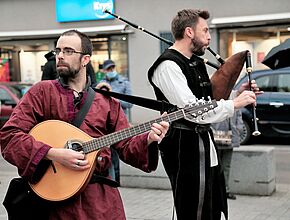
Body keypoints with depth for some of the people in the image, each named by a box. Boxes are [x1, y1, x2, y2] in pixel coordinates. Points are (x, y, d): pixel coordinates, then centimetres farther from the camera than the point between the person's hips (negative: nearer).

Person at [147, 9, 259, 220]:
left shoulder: (195, 64, 16)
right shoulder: (168, 66, -15)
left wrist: (240, 94, 7)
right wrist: (235, 103, -16)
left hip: (203, 144, 10)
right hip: (185, 147, -10)